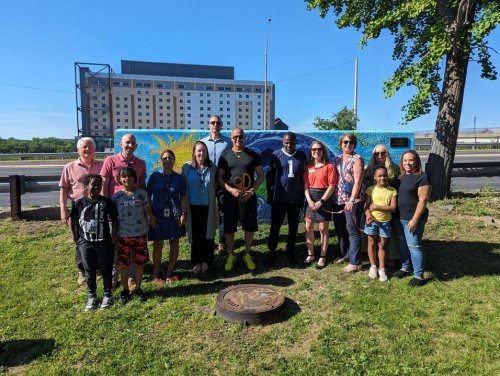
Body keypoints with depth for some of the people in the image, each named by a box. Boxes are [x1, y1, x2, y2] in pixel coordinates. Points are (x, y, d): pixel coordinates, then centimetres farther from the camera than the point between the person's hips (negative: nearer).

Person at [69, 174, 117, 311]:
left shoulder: (107, 202, -6)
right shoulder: (80, 203, -3)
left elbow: (114, 219, 1)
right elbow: (72, 219, 10)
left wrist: (114, 236, -4)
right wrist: (74, 236, 6)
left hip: (104, 243, -1)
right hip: (85, 243, 1)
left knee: (106, 270, 9)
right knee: (89, 271, 13)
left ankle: (108, 295, 26)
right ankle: (92, 296, 28)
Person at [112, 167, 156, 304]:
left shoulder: (142, 193, -2)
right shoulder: (117, 196, -1)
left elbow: (148, 211, 5)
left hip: (140, 234, 0)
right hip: (123, 235, 0)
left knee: (140, 263, 10)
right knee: (123, 264, 10)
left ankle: (138, 288, 28)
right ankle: (125, 290, 27)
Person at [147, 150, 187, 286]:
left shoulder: (179, 178, 4)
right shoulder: (155, 176, 1)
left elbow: (183, 197, 4)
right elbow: (147, 196, 2)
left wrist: (183, 214, -5)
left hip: (174, 215, 2)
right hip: (158, 215, -1)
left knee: (174, 244, 5)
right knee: (158, 245, 4)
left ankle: (169, 272, 21)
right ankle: (156, 273, 21)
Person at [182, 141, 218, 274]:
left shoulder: (212, 168, 1)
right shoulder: (187, 167, -1)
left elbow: (215, 186, 8)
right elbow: (184, 187, 1)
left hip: (208, 207, 1)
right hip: (193, 207, 0)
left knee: (207, 234, 6)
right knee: (195, 235, 7)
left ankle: (206, 261, 21)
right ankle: (196, 262, 21)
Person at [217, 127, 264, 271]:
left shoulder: (253, 155, 3)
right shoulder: (225, 156, 3)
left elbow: (260, 176, 4)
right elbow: (220, 177, 2)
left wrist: (252, 191, -11)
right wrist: (231, 190, -15)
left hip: (249, 197, 0)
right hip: (230, 197, 0)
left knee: (250, 227, 7)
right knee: (229, 228, 5)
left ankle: (247, 255, 25)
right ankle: (231, 256, 24)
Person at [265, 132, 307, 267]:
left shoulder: (302, 156, 2)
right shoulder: (276, 155, -3)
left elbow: (304, 177, 7)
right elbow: (269, 176, 1)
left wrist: (302, 197, 6)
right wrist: (269, 195, 0)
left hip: (295, 199, 2)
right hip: (278, 199, -1)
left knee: (293, 227, 10)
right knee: (275, 227, 5)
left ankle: (290, 252, 25)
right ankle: (272, 252, 19)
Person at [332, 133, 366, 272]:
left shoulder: (357, 159, -6)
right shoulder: (337, 159, 13)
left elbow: (357, 181, -14)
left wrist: (352, 200, -20)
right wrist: (334, 196, 8)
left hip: (353, 199, -7)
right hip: (338, 199, 7)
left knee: (352, 230, -4)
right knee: (340, 228, 14)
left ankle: (355, 262, 2)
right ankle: (345, 254, 31)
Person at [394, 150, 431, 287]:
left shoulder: (422, 177, -12)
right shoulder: (401, 177, 11)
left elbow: (423, 200, -16)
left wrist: (415, 219, -19)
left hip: (413, 218, -7)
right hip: (400, 217, 7)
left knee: (414, 246, -3)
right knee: (402, 244, 17)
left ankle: (419, 276, 8)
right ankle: (405, 268, 32)